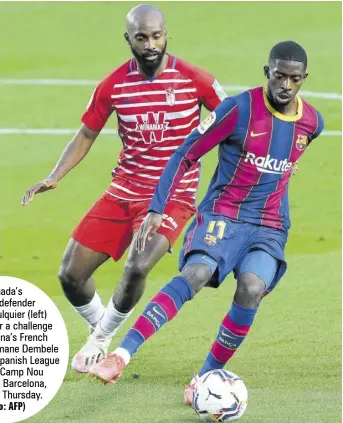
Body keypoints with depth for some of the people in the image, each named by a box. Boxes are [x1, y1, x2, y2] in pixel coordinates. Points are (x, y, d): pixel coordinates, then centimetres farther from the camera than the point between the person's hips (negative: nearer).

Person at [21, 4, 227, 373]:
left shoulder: (194, 80, -11)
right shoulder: (113, 86, -4)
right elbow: (86, 135, 7)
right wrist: (54, 177, -7)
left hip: (174, 196, -3)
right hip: (124, 191, 4)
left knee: (138, 267, -28)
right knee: (71, 273, -1)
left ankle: (104, 336, 1)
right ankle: (98, 327, 32)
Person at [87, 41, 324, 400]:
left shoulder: (312, 123, 3)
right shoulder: (241, 109, -11)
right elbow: (185, 156, -7)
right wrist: (157, 209, -13)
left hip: (271, 227, 3)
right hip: (222, 213, -3)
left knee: (251, 289, -26)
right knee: (194, 275, -29)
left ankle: (207, 377, -10)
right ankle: (121, 355, -36)